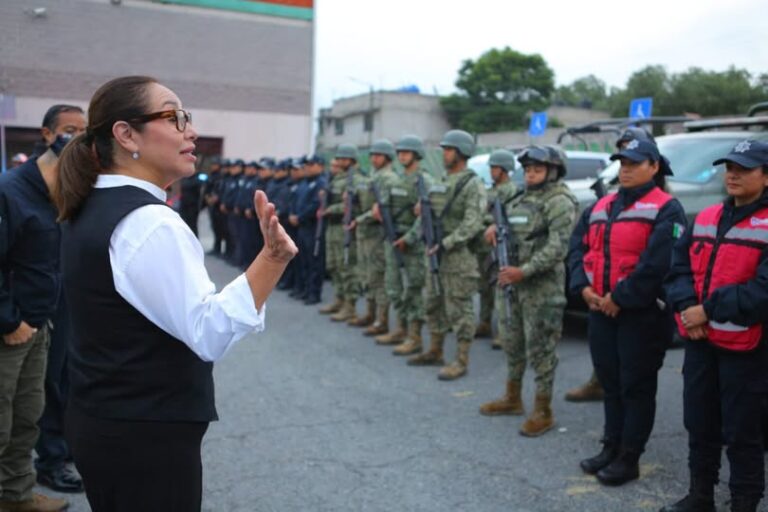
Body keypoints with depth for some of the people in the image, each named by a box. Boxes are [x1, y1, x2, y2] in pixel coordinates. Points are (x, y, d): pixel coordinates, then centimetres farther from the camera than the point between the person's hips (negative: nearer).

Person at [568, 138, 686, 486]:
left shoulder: (665, 209, -9)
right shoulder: (601, 207, 14)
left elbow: (658, 263, -20)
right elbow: (578, 247, 12)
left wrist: (620, 297, -18)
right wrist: (583, 287, -4)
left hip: (642, 313, -7)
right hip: (600, 310, 7)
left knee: (636, 387, 3)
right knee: (610, 382, 16)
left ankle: (629, 458, 13)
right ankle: (611, 448, 29)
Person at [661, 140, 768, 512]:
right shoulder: (705, 219, 11)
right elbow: (678, 267, 7)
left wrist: (709, 309, -19)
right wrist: (686, 307, -10)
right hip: (699, 341, 6)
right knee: (699, 424, 16)